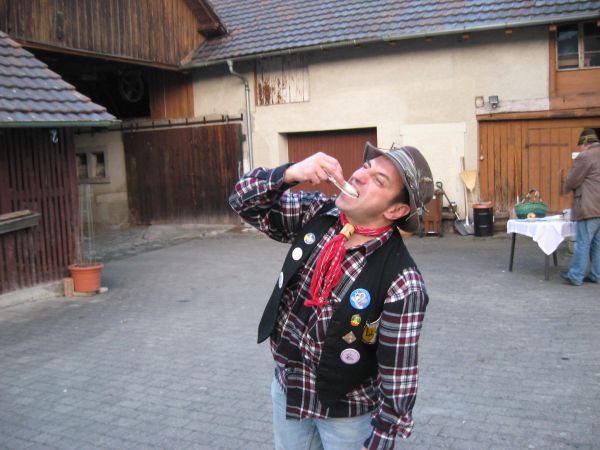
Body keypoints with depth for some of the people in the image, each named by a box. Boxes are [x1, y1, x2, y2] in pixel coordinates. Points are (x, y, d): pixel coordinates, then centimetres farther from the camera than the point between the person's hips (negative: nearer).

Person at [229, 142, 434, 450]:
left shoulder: (401, 283, -27)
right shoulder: (316, 214, -11)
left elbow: (398, 376, -20)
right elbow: (244, 202, -7)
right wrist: (289, 173, -24)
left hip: (348, 412, -5)